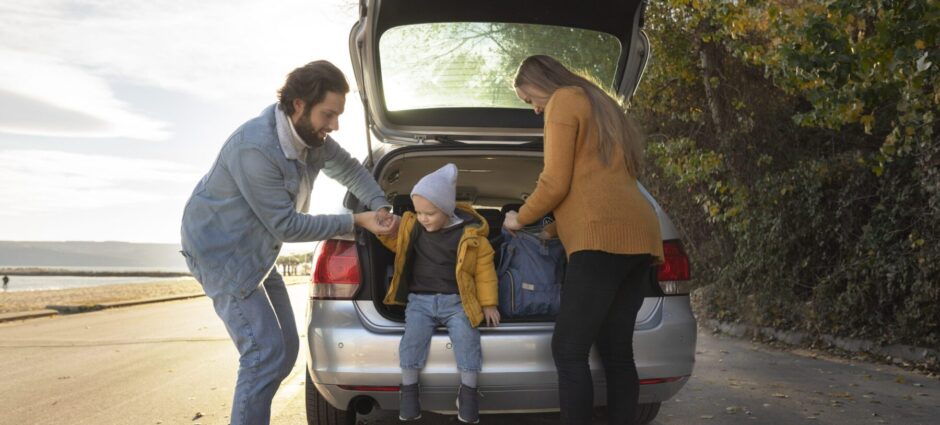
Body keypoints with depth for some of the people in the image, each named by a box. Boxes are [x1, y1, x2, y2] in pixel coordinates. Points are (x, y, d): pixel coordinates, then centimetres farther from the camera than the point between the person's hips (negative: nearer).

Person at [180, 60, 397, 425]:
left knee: (285, 350, 11)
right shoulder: (255, 148, -30)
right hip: (222, 252, -9)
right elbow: (287, 226, -25)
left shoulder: (311, 135, -6)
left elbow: (349, 169, 11)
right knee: (266, 353, -15)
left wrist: (380, 208, -7)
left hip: (258, 254, 9)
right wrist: (356, 221, -22)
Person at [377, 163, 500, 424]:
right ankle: (409, 389, -1)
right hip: (420, 299, 2)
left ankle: (468, 391, -3)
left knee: (466, 337, -23)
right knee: (413, 337, -21)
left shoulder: (469, 234, -5)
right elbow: (395, 243, 21)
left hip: (456, 301, -2)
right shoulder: (412, 227, 4)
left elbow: (484, 269, 1)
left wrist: (488, 303, 0)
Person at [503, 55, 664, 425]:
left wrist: (520, 218, 12)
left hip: (603, 237, -9)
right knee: (616, 351, 8)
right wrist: (555, 228, 33)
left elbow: (556, 183, -4)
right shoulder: (601, 106, 30)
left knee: (568, 351, -9)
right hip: (637, 236, 9)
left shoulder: (563, 101, 4)